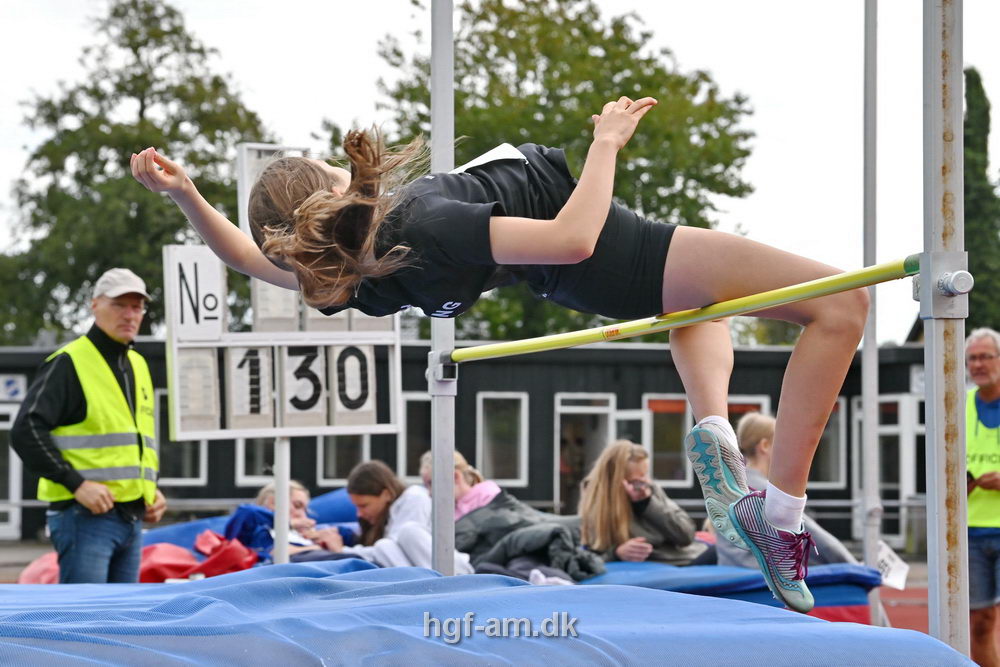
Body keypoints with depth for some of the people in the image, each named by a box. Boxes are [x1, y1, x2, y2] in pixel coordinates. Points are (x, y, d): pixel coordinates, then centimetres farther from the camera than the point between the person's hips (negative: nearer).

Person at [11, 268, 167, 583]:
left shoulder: (138, 366, 20)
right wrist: (77, 484, -21)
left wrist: (152, 487, 14)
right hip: (85, 516, -8)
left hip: (132, 518, 8)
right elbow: (26, 431, -15)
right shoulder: (68, 363, -6)